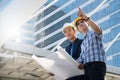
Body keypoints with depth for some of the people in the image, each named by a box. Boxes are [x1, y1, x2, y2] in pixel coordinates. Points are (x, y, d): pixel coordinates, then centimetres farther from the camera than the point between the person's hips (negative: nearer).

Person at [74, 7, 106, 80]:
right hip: (87, 68, 8)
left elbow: (98, 29, -15)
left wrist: (86, 17, -30)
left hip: (97, 65, -8)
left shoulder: (94, 32, 11)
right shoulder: (83, 43, 34)